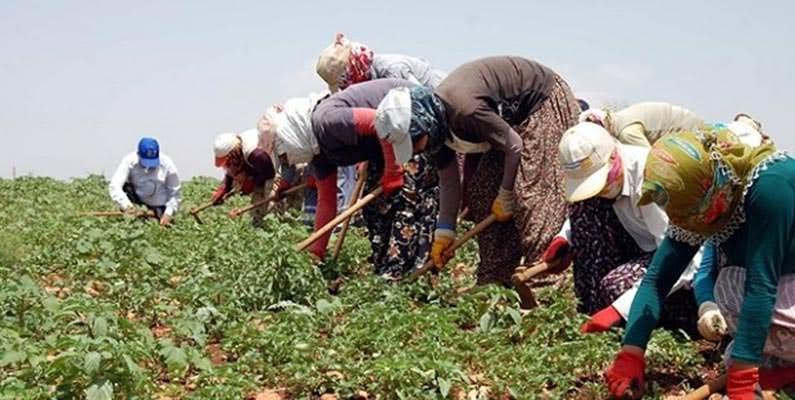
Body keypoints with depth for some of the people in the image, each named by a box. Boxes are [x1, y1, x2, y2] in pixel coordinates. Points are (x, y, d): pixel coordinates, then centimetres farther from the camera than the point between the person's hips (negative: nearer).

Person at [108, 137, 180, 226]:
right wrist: (126, 205, -49)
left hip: (159, 206, 0)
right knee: (125, 188, -28)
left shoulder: (167, 165, -22)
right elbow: (114, 186, -34)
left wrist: (168, 213, -24)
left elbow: (174, 193, -12)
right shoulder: (129, 161, -25)